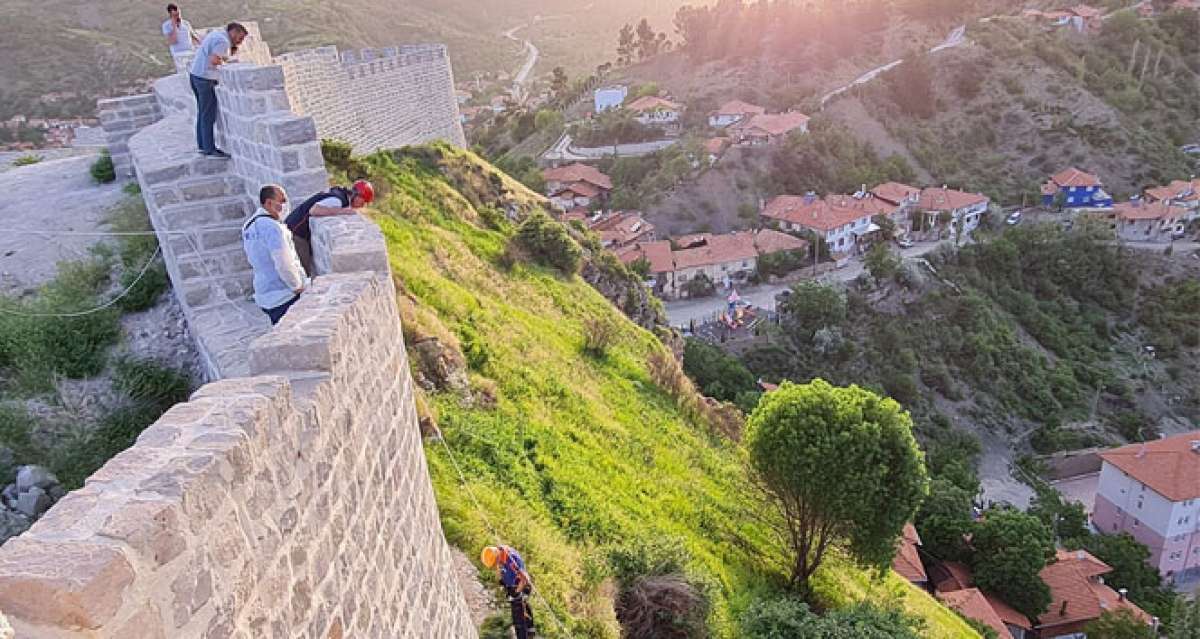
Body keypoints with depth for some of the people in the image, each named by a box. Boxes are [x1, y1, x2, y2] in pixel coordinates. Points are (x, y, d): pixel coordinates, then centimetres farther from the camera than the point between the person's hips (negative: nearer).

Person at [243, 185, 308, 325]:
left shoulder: (248, 227, 12)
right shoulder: (271, 226, -18)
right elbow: (284, 264, -23)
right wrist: (298, 286, -10)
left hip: (263, 296, 9)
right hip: (285, 297, -9)